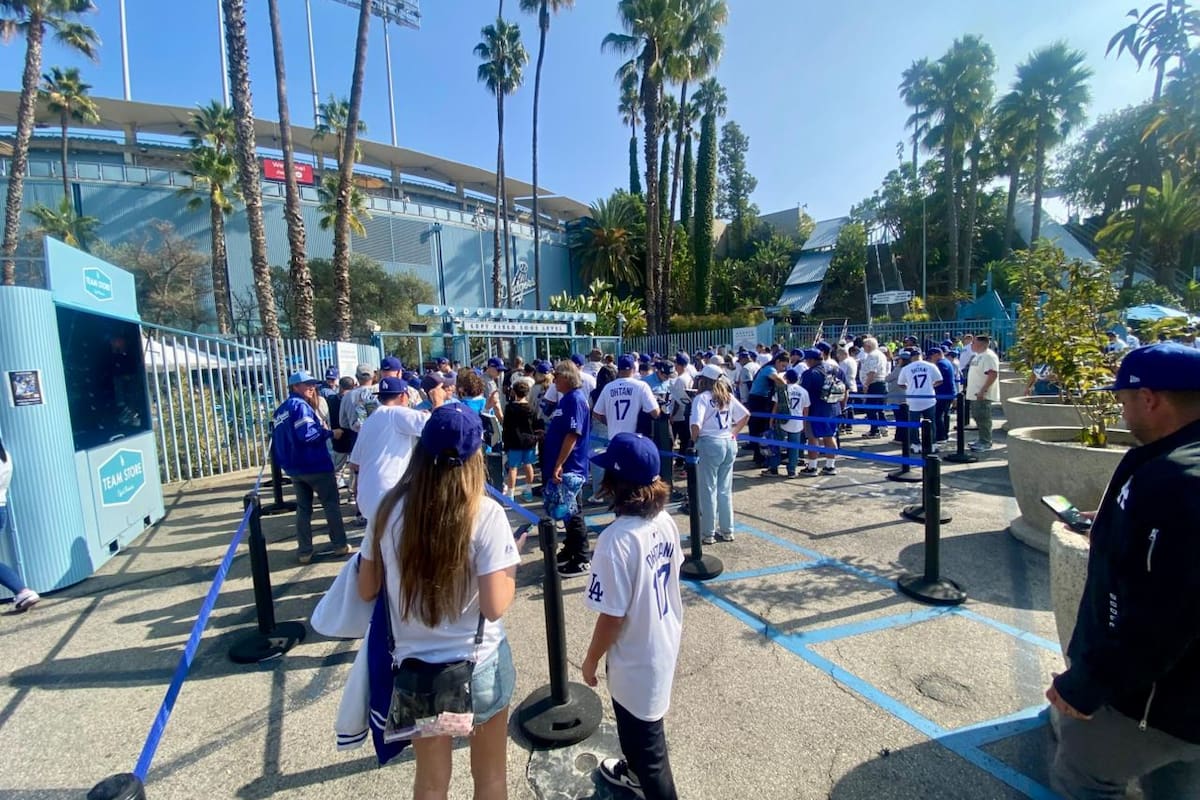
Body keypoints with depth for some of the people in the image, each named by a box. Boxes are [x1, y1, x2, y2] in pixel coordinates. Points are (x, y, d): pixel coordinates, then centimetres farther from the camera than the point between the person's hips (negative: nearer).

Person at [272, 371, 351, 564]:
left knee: (303, 508, 12)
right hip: (315, 465, -8)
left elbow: (277, 441, 18)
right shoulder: (300, 405, -15)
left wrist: (283, 464, 23)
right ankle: (340, 545, 8)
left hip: (294, 468, 8)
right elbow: (307, 434, -27)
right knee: (331, 504, 4)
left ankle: (304, 552, 13)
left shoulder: (280, 411, 14)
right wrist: (329, 432, -13)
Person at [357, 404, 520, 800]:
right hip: (479, 665, -3)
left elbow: (366, 589, 1)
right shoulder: (485, 513, -21)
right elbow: (495, 606, -21)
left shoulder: (391, 508, -10)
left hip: (414, 665, 3)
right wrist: (510, 571, -3)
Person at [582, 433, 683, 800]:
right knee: (637, 726, 34)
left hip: (636, 660, -9)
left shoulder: (617, 539, -33)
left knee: (645, 739, 17)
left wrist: (590, 660, -8)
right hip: (664, 644, 9)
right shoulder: (666, 522, -9)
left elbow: (611, 617, -26)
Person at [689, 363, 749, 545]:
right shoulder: (727, 396, 12)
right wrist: (734, 433, 14)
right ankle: (727, 531, 25)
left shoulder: (702, 397, -9)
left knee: (708, 490, 4)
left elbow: (696, 425, -22)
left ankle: (708, 534, 12)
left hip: (710, 444, -7)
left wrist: (694, 441, -5)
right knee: (725, 490, 15)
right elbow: (746, 415, 15)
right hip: (729, 444, 7)